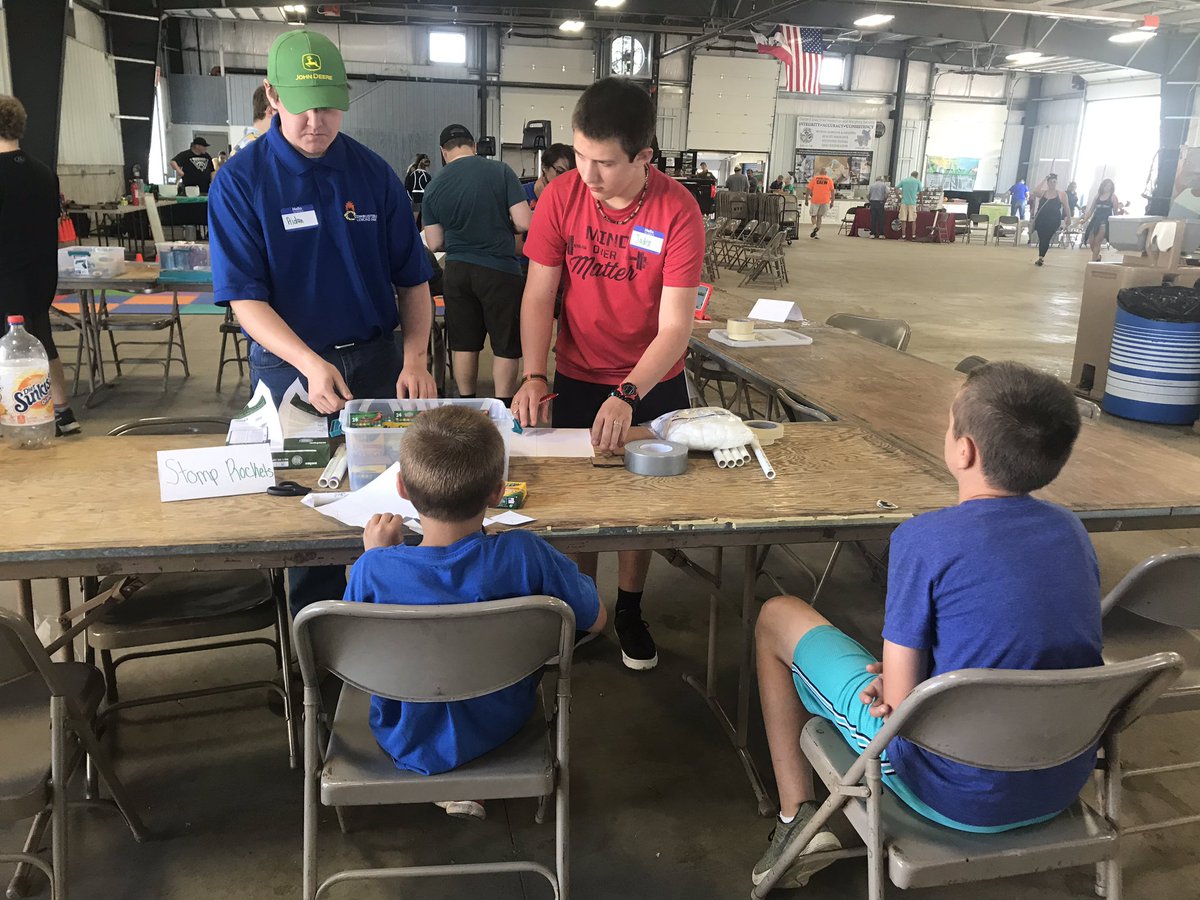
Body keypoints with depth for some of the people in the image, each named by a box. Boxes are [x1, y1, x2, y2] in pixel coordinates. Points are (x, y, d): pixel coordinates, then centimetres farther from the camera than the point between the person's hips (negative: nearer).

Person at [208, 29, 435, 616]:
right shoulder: (239, 182, -8)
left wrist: (415, 359, -12)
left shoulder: (373, 173, 0)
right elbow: (245, 300, -13)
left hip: (376, 362, 3)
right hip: (290, 367, -2)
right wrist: (311, 364, -28)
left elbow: (413, 279, 3)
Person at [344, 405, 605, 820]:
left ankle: (449, 781, 21)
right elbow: (596, 619, -11)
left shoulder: (373, 572, -30)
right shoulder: (526, 557, -30)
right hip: (500, 728, -1)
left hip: (408, 741, 1)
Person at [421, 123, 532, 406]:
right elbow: (524, 223, -11)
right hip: (500, 270, -3)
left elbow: (434, 243, 5)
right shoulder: (500, 171, -7)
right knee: (506, 346, 6)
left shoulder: (433, 187, 2)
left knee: (463, 343, 12)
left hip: (457, 270, 4)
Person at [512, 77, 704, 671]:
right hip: (578, 380, 1)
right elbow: (538, 295, -9)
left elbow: (674, 326, -22)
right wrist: (534, 375, -23)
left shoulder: (677, 210, -20)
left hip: (653, 383, -1)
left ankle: (630, 610, 34)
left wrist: (628, 396, -34)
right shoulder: (561, 197, -14)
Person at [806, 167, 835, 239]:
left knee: (813, 215, 10)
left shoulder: (814, 178, 7)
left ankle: (814, 226, -20)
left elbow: (809, 189, 2)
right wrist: (832, 201, 8)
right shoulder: (829, 180, 9)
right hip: (825, 201, 1)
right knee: (819, 216, 11)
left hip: (815, 200, -1)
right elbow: (832, 191, 4)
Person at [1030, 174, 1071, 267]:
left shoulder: (1061, 194, 3)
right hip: (1041, 220, 3)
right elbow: (1035, 192, -16)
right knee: (1041, 239, 7)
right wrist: (1043, 181, -11)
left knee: (1046, 239, -8)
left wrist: (1069, 219, 5)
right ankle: (1041, 257, 16)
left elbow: (1066, 207, 6)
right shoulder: (1042, 192, 7)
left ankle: (1041, 258, -6)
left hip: (1053, 221, -2)